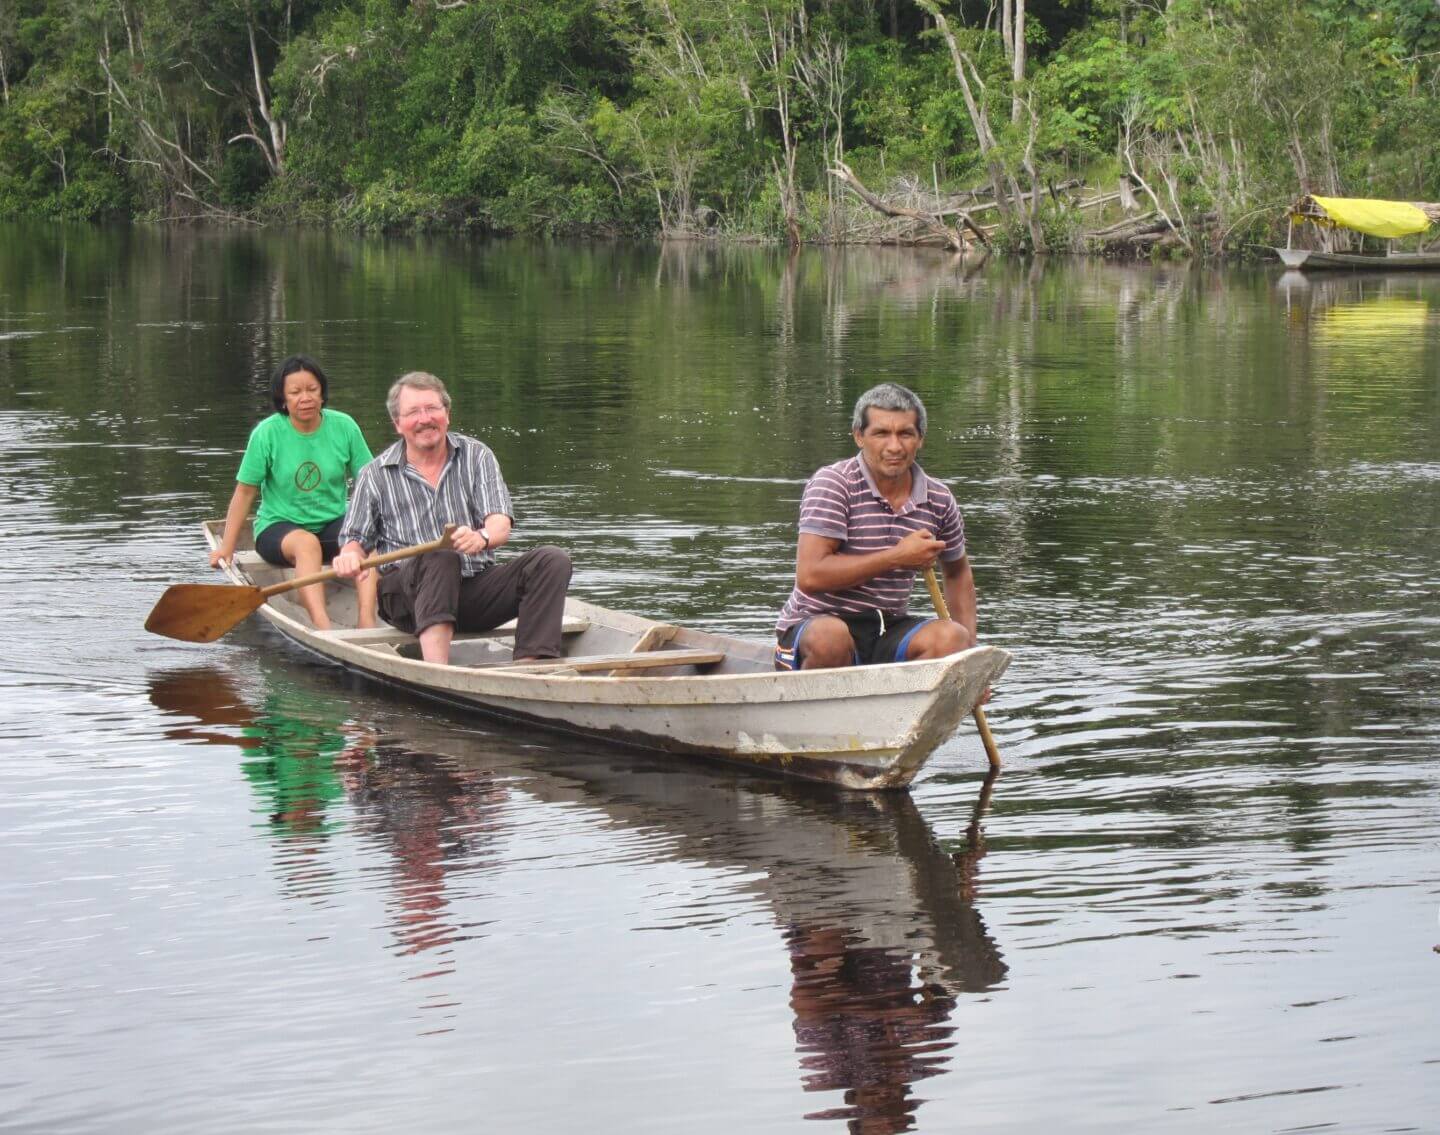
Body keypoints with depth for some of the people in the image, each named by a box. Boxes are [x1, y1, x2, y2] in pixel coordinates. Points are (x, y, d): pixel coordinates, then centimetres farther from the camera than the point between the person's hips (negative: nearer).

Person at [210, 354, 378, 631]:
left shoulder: (343, 427, -2)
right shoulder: (267, 433, -8)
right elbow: (245, 492, -2)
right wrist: (226, 547, -1)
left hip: (333, 527, 2)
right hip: (278, 528, -2)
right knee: (306, 543, -36)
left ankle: (367, 621, -45)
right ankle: (322, 627, -54)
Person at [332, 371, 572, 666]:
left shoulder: (476, 456, 8)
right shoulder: (376, 475, 8)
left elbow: (501, 526, -5)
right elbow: (356, 539, 10)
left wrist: (482, 537, -30)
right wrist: (350, 556, -16)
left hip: (475, 589, 2)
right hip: (405, 595, -2)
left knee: (552, 561, -20)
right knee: (441, 556, -36)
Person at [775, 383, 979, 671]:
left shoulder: (938, 500, 6)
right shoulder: (832, 483, -10)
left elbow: (958, 573, 25)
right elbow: (809, 576, -21)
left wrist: (970, 647, 10)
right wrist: (897, 557, -16)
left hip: (889, 631, 5)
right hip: (814, 623, -5)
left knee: (952, 638, -24)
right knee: (830, 637, -39)